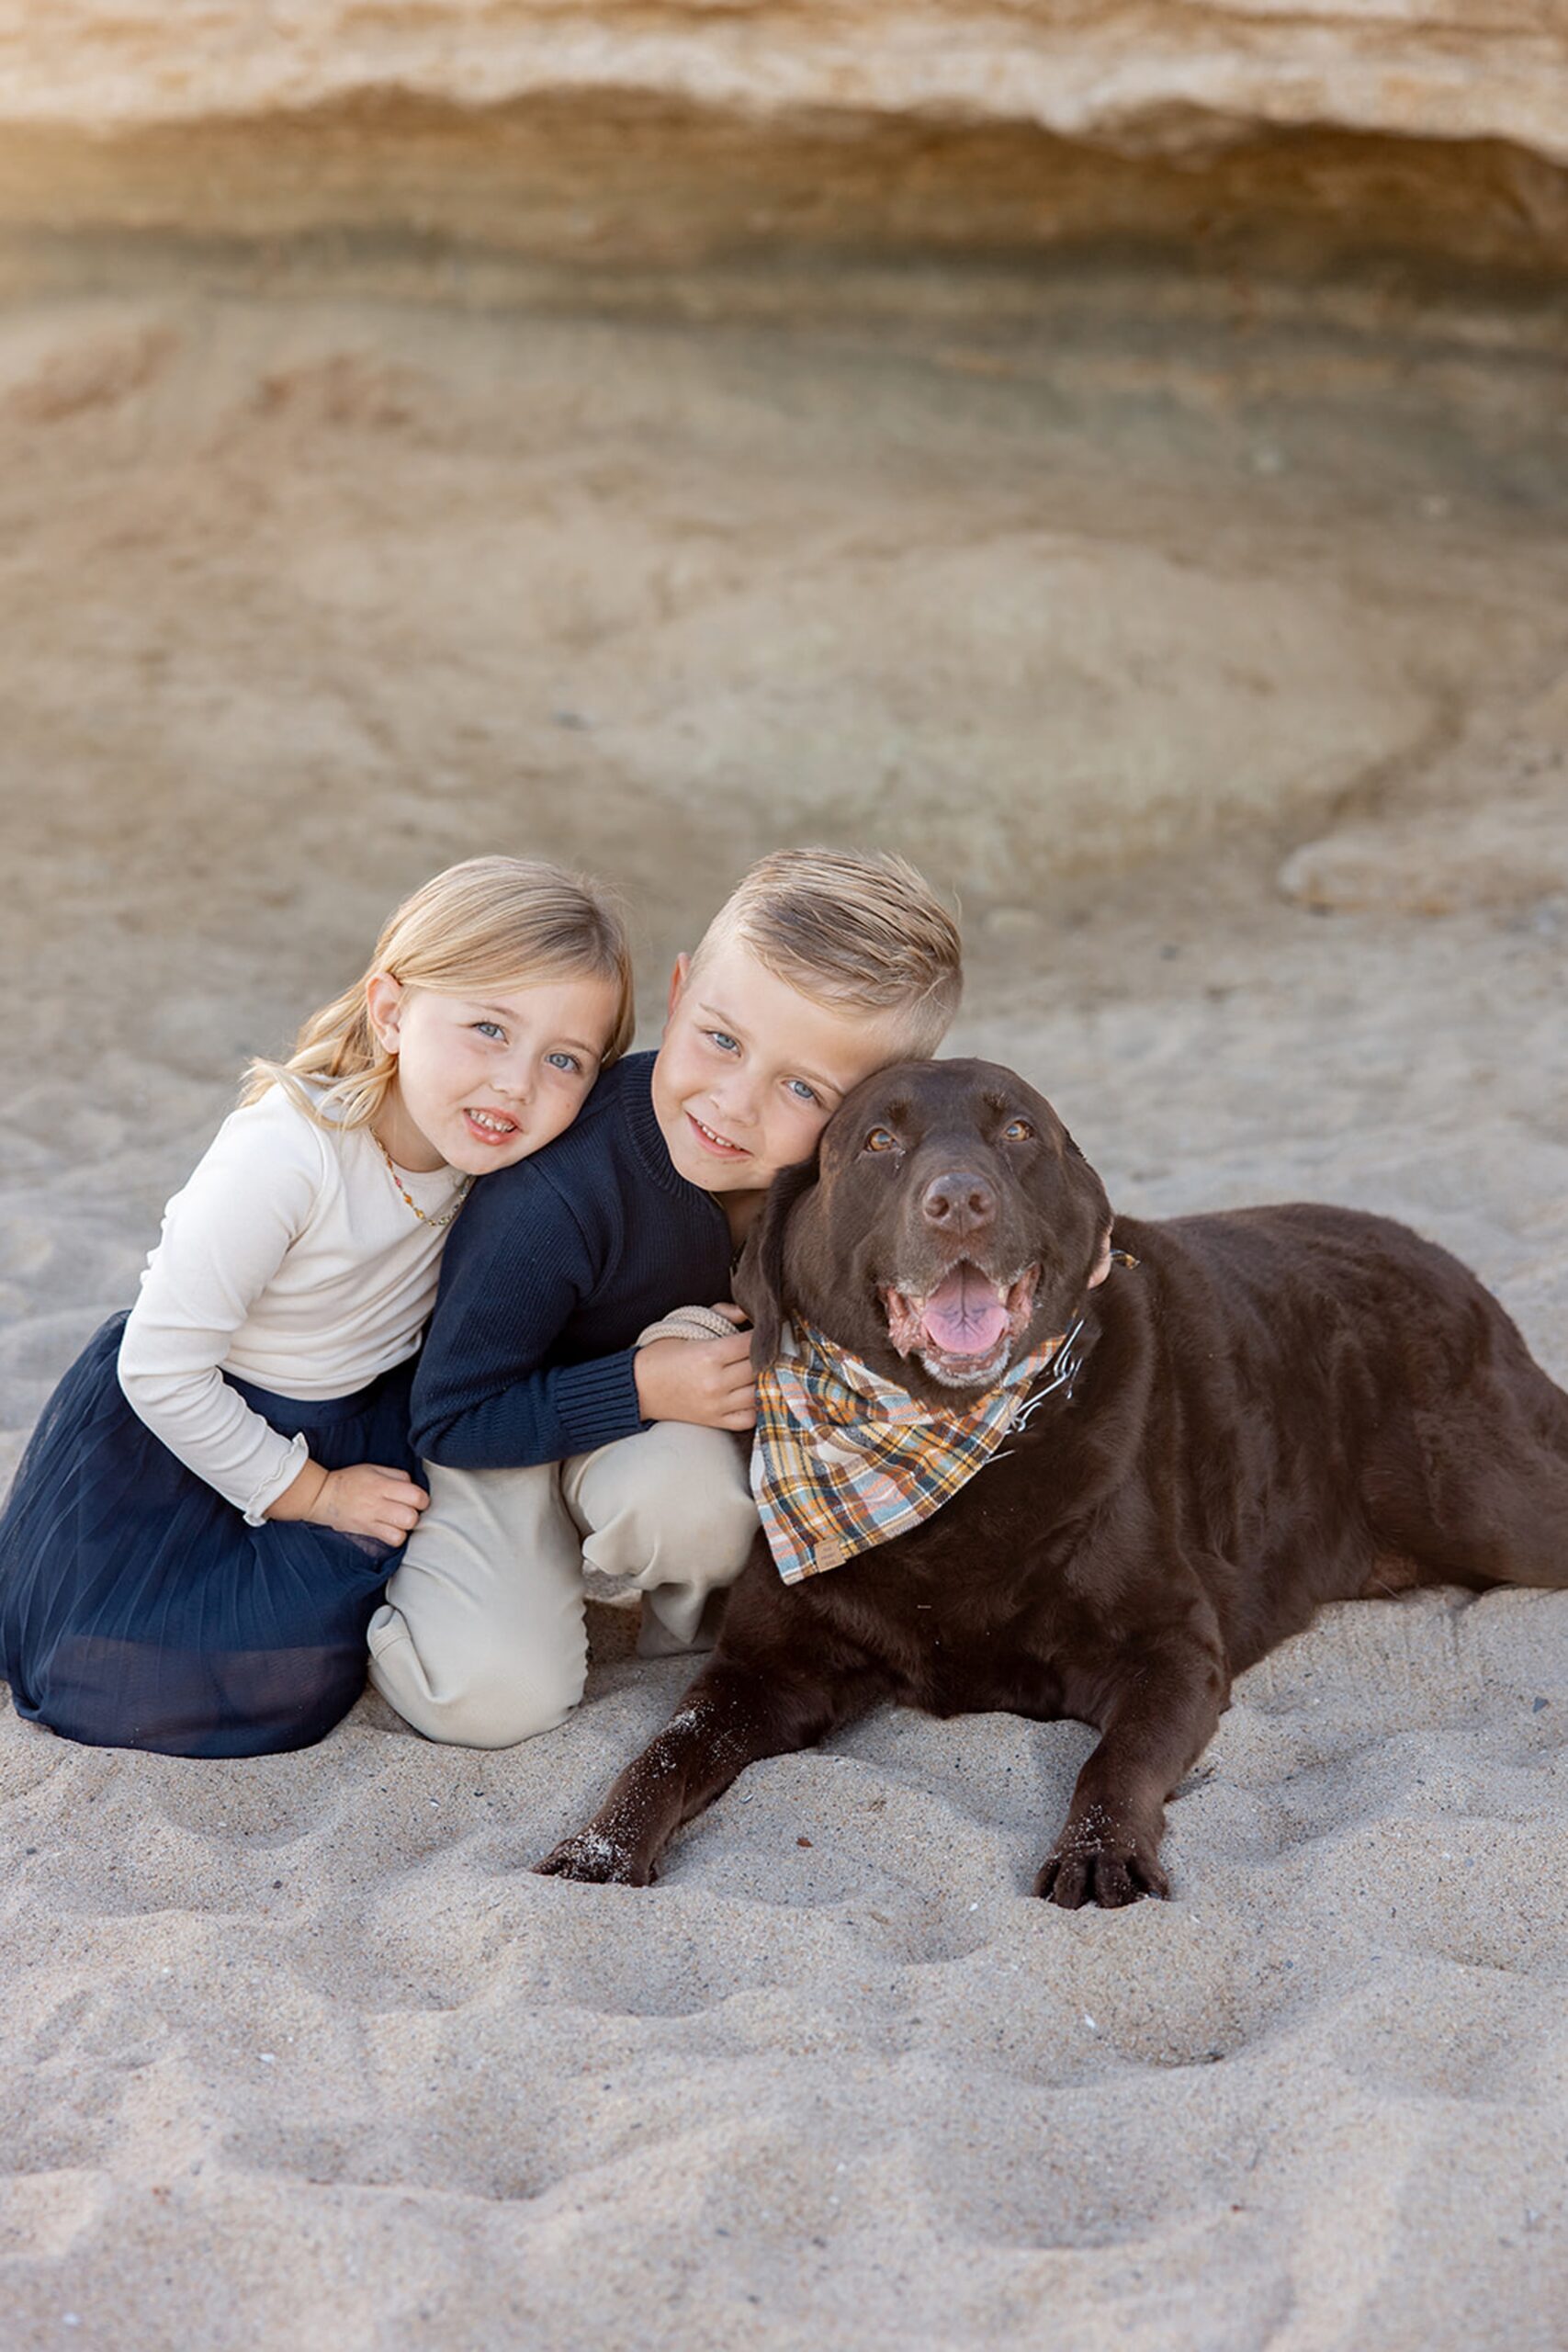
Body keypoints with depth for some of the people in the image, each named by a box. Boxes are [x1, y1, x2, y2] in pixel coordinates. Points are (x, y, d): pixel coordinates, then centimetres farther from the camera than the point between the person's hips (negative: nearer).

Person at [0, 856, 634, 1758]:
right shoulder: (284, 1157, -35)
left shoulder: (481, 1136, -17)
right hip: (191, 1425, -5)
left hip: (370, 1409, 5)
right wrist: (311, 1493, -16)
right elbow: (160, 1371, -26)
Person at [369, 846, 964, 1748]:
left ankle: (697, 1630, 2)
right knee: (498, 1697, -21)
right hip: (501, 1425, -3)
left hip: (683, 1421, 4)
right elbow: (451, 1419, -25)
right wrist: (645, 1388, -35)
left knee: (688, 1484, -33)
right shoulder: (554, 1197, -37)